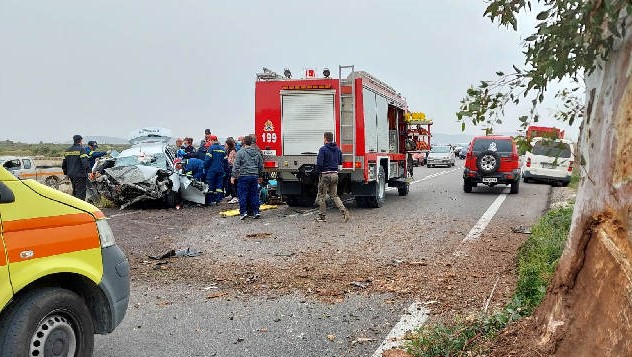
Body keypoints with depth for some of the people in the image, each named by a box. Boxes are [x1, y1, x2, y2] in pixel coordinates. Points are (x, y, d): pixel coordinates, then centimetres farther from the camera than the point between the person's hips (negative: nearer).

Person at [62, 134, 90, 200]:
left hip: (71, 174, 8)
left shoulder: (67, 150, 13)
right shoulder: (81, 149, -11)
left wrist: (66, 173, 24)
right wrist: (87, 170, -13)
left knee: (75, 191, 20)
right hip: (80, 175, -8)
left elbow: (64, 164, 17)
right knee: (81, 192, -7)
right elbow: (85, 162, -22)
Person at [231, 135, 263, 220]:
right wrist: (259, 176, 26)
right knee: (254, 194, 9)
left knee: (243, 194, 1)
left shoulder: (240, 152, -6)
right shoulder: (256, 152, 11)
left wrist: (233, 176, -3)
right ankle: (256, 212, 10)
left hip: (244, 176, -4)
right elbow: (261, 166, 17)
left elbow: (236, 166, -9)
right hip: (254, 177, 5)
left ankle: (243, 212, -1)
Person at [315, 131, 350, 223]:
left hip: (325, 175, -6)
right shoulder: (337, 149, 8)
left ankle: (321, 217, 12)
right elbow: (340, 162, 17)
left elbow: (319, 163, -19)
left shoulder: (323, 149, -13)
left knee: (321, 196, 6)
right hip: (335, 174, 6)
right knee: (334, 195, 15)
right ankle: (344, 211, -3)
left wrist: (318, 171, -1)